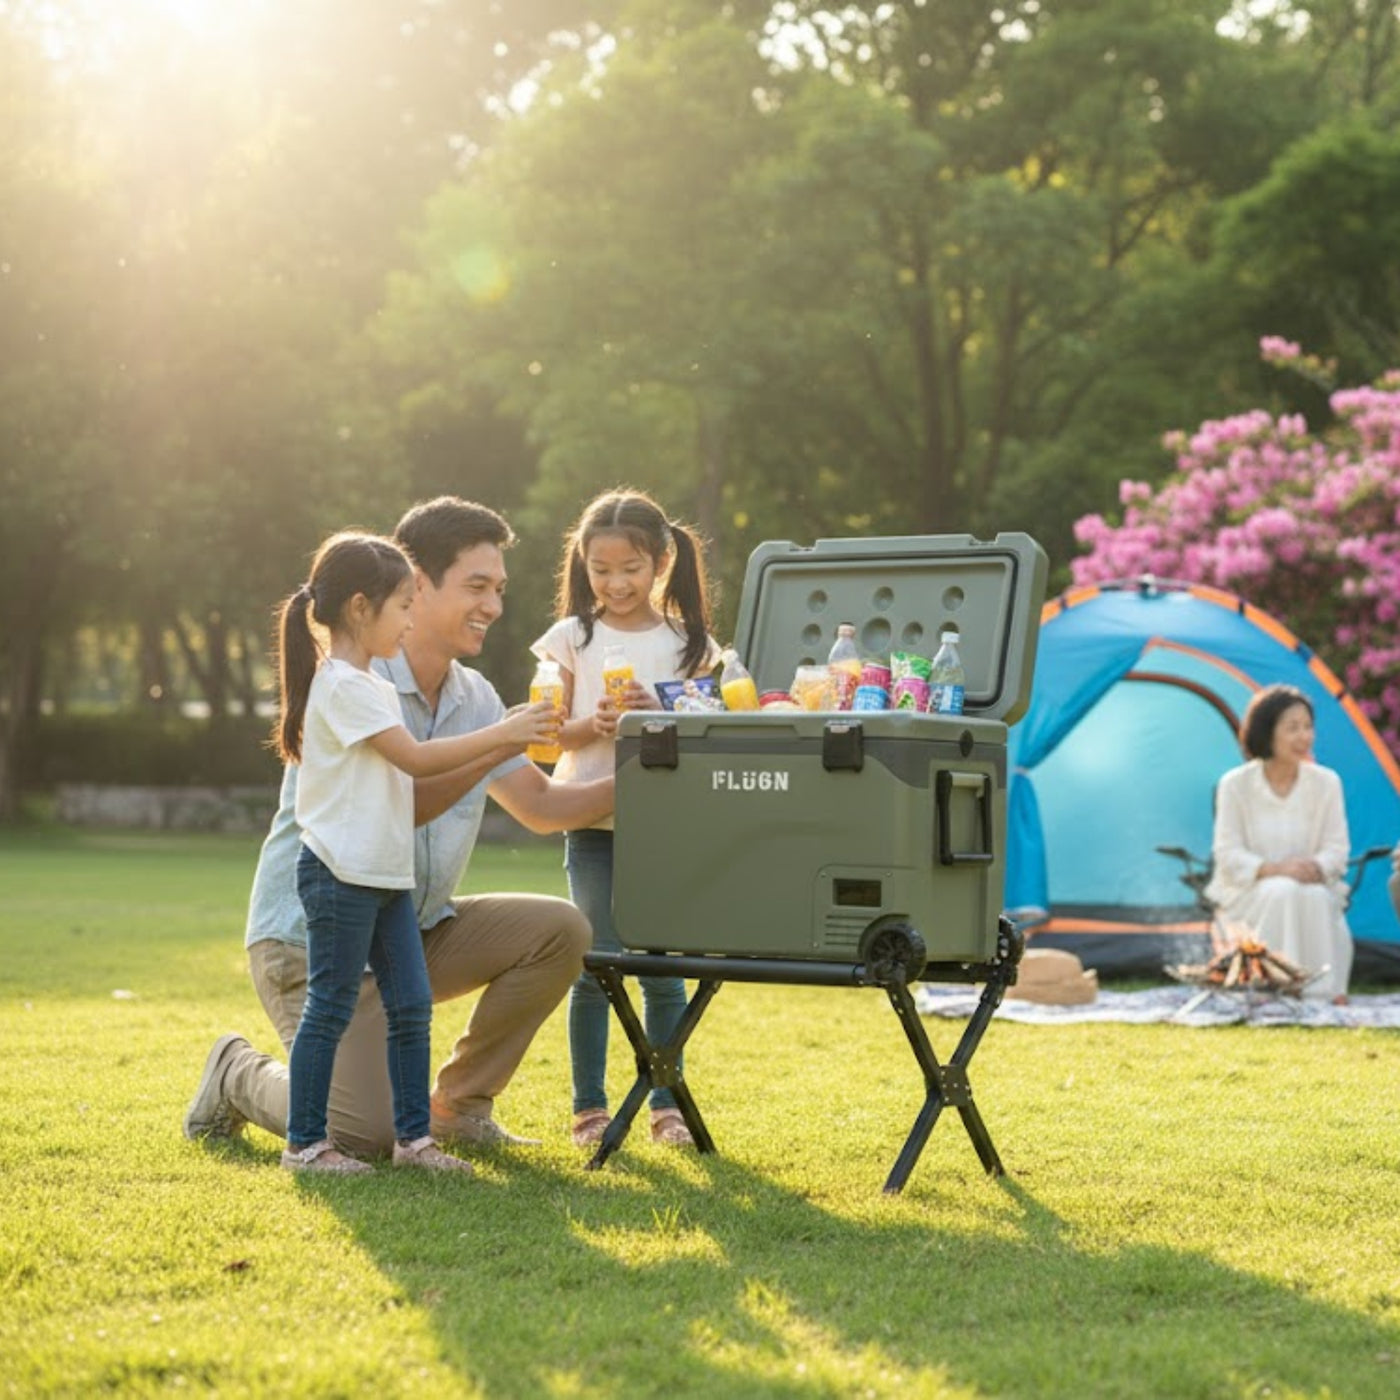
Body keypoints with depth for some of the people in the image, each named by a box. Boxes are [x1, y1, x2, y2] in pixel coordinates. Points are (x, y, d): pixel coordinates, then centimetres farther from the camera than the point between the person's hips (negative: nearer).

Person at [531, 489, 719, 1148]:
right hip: (593, 822, 0)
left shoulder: (688, 643, 5)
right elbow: (548, 734, 3)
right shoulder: (573, 637, 4)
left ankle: (666, 1103, 13)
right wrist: (595, 726, -16)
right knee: (595, 965, 1)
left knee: (663, 968, 3)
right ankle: (589, 1106, 10)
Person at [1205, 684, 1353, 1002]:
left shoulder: (1326, 783, -1)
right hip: (1250, 897, -2)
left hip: (1313, 889, 2)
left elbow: (1337, 848, 0)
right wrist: (1275, 869, -26)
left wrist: (1316, 867, -23)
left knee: (1317, 898, -33)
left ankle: (1323, 990, -23)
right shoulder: (1235, 785, -7)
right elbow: (1228, 855, -9)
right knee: (1282, 893, -35)